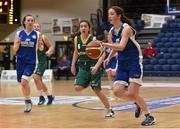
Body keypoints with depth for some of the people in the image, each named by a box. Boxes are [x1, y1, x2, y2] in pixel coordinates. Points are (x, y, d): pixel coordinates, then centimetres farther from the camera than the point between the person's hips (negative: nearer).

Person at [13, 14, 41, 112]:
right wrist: (17, 43, -14)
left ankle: (28, 100, 1)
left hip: (31, 62, -3)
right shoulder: (19, 34, 5)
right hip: (20, 61, 3)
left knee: (24, 82, -18)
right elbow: (15, 49, 5)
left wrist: (40, 45, -12)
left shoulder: (37, 34, 2)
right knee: (23, 83, 10)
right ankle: (27, 102, 28)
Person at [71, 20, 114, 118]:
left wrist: (96, 66, -29)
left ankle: (109, 110, 12)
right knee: (77, 88, -14)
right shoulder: (77, 39, 2)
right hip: (83, 67, 4)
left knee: (97, 90, -3)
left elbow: (102, 54, -18)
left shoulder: (93, 39, -14)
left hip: (93, 66, -4)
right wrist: (73, 65, 17)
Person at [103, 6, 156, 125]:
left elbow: (121, 47, -29)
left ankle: (149, 116, 6)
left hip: (134, 63, -7)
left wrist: (103, 44, -35)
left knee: (132, 94, -12)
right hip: (122, 64, 7)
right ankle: (138, 103, 19)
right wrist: (109, 58, 5)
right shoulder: (112, 31, 7)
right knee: (117, 91, -8)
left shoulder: (126, 28, -15)